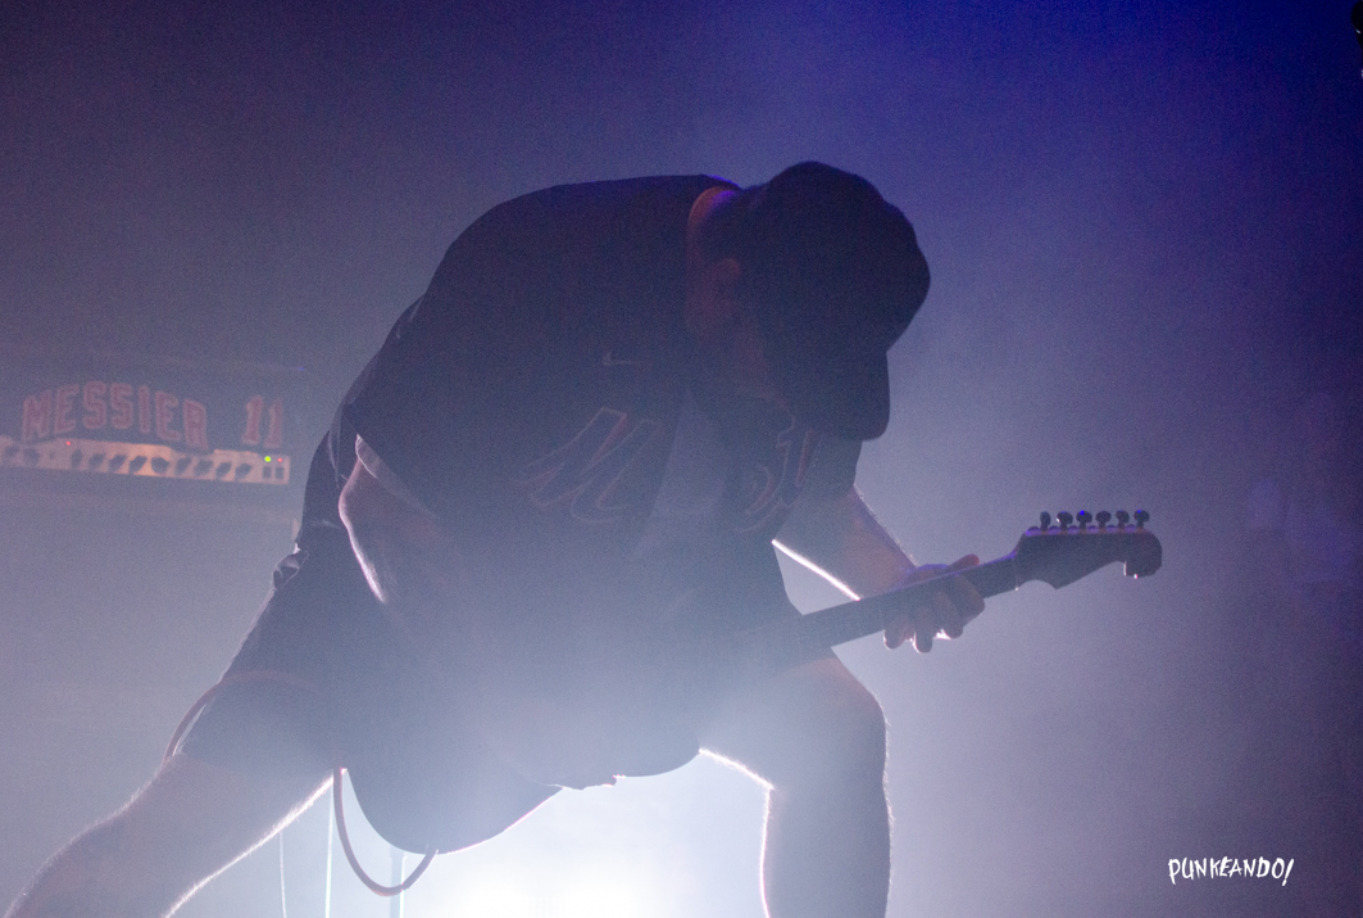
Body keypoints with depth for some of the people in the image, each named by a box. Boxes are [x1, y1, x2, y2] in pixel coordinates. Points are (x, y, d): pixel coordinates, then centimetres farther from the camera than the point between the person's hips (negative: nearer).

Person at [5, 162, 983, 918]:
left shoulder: (816, 316, -12)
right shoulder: (542, 263, -31)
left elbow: (809, 485, 7)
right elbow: (381, 498, -26)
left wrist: (892, 580, -13)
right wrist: (509, 705, -26)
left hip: (650, 589, 5)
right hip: (417, 560, -5)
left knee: (840, 731, -10)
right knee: (178, 827, -20)